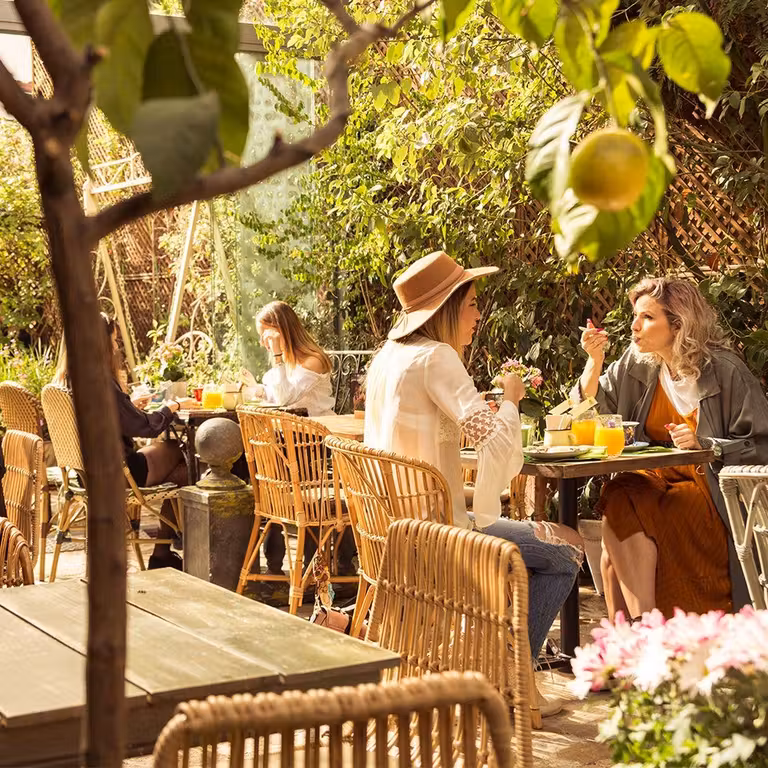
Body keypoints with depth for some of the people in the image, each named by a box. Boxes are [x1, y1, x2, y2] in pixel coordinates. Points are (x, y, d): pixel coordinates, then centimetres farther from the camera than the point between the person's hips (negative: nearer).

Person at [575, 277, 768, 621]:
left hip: (711, 496, -5)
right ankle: (643, 625, -27)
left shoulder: (725, 371, -7)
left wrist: (704, 445, -20)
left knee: (624, 504, -29)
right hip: (657, 480, 5)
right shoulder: (637, 363, 9)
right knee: (619, 496, -29)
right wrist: (595, 360, 1)